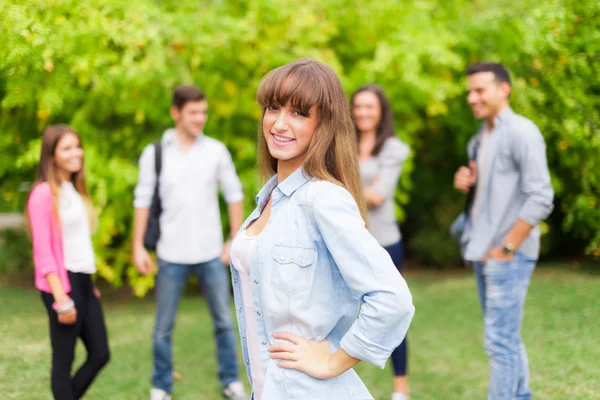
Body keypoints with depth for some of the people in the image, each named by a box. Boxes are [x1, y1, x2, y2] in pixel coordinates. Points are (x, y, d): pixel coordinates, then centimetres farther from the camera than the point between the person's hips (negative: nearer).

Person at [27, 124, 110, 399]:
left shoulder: (75, 190, 14)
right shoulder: (44, 194, -12)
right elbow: (43, 253, -15)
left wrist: (89, 284, 15)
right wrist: (60, 299, -19)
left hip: (83, 281, 9)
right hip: (61, 284, -9)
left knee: (100, 354, 11)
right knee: (64, 360, 1)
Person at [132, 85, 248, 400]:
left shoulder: (216, 151, -1)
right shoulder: (155, 153, -3)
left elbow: (234, 195, 4)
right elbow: (143, 200, 1)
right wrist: (138, 246, -1)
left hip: (211, 253, 1)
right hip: (171, 255, -1)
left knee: (224, 321, 8)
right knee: (164, 326, 8)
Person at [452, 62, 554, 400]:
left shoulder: (522, 132, -13)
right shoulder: (481, 138, 13)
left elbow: (540, 199, -18)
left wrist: (506, 248, -17)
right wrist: (465, 182, 2)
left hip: (508, 254, -9)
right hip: (484, 253, 9)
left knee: (500, 341, -8)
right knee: (506, 337, 16)